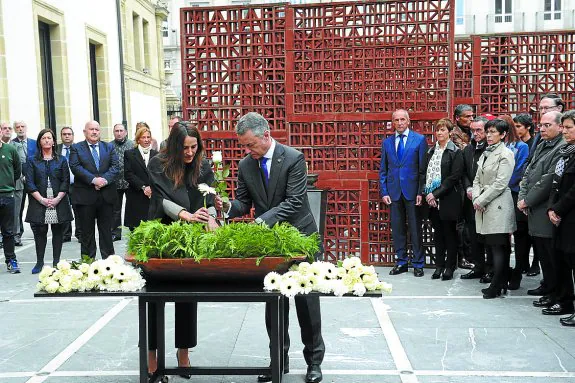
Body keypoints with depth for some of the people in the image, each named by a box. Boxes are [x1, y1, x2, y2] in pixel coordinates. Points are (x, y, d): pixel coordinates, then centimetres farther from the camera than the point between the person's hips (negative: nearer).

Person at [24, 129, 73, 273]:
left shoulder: (61, 160, 10)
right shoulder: (32, 161, 8)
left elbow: (66, 182, 4)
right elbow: (29, 183, 1)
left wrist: (57, 199, -9)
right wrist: (42, 199, -11)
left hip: (58, 202, 1)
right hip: (39, 203, -1)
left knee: (57, 233, 4)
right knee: (40, 233, -1)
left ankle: (56, 263, 11)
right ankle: (39, 263, 7)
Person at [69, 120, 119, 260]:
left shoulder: (109, 147, 12)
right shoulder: (76, 148, 5)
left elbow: (115, 166, 2)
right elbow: (76, 167, -9)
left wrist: (105, 180, -16)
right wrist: (93, 179, -19)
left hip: (106, 195, 2)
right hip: (85, 196, -2)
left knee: (106, 230, 7)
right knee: (87, 231, 5)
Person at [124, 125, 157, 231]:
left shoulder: (156, 155, 13)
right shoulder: (129, 154, 7)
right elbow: (128, 174, -3)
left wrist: (152, 188, -10)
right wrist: (143, 187, -12)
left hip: (153, 197, 2)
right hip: (136, 198, -1)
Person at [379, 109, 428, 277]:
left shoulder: (419, 140, 0)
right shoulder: (387, 142, 9)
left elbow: (423, 168, -3)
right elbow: (383, 170, 10)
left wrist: (421, 191, -9)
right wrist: (384, 192, 1)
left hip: (412, 191, -3)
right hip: (394, 191, 3)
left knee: (415, 229, 4)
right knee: (397, 229, 8)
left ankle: (418, 264, 14)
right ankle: (401, 262, 19)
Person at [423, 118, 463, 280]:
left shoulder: (455, 152, -4)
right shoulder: (431, 151, 13)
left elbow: (454, 177, -12)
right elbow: (425, 173, 11)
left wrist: (436, 194, -15)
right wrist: (427, 194, -3)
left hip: (448, 199, -5)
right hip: (432, 199, 5)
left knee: (450, 233, 3)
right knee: (438, 232, 10)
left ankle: (450, 267, 13)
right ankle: (439, 265, 18)